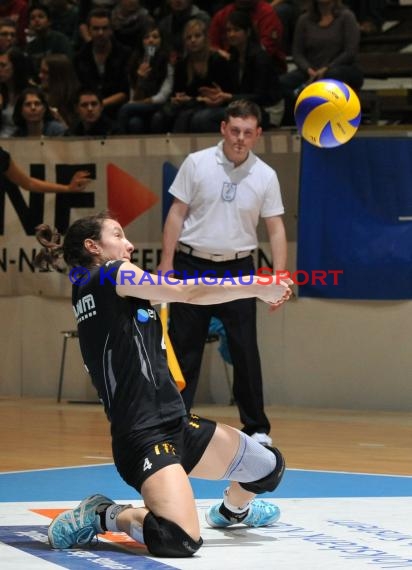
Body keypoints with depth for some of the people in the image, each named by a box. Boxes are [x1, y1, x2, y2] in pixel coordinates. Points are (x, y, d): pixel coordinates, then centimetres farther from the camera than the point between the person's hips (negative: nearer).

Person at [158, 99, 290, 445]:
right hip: (192, 265, -1)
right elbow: (177, 214, 0)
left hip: (237, 270, 1)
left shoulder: (265, 176, 0)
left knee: (245, 351, 1)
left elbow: (275, 228, 1)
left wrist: (279, 275, -9)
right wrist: (167, 262, -6)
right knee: (184, 348, 1)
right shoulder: (197, 164, -3)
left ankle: (256, 427, 10)